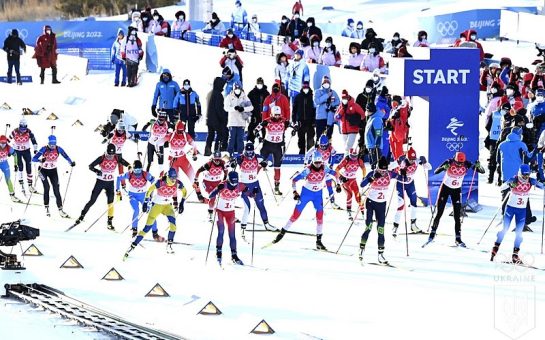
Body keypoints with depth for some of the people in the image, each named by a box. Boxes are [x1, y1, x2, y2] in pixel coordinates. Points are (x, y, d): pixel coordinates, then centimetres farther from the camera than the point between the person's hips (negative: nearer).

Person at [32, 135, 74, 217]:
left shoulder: (58, 149, -13)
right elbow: (33, 159, -26)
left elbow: (66, 157, -6)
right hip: (43, 170, -2)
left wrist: (71, 163, -27)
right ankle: (46, 208, -9)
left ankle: (60, 210, 0)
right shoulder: (44, 149, -21)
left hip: (53, 171, 2)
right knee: (46, 187, -19)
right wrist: (40, 160, -48)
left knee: (56, 190, -4)